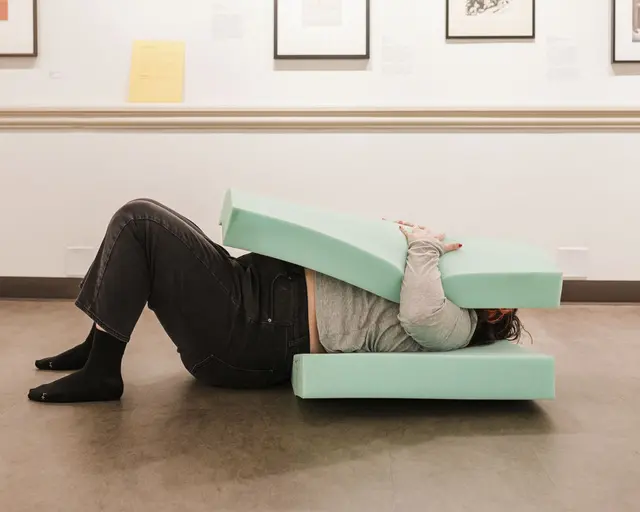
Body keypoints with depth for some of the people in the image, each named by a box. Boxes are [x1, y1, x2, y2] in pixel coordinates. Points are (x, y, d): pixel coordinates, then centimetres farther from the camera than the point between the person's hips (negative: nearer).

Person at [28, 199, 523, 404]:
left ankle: (101, 372, -8)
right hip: (263, 285, 10)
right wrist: (417, 243, 16)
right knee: (141, 218, 10)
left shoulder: (454, 324, -5)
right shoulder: (441, 292, 22)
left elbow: (419, 312, -27)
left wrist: (425, 246, -12)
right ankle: (98, 344, 16)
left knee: (138, 219, -15)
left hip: (255, 332, -10)